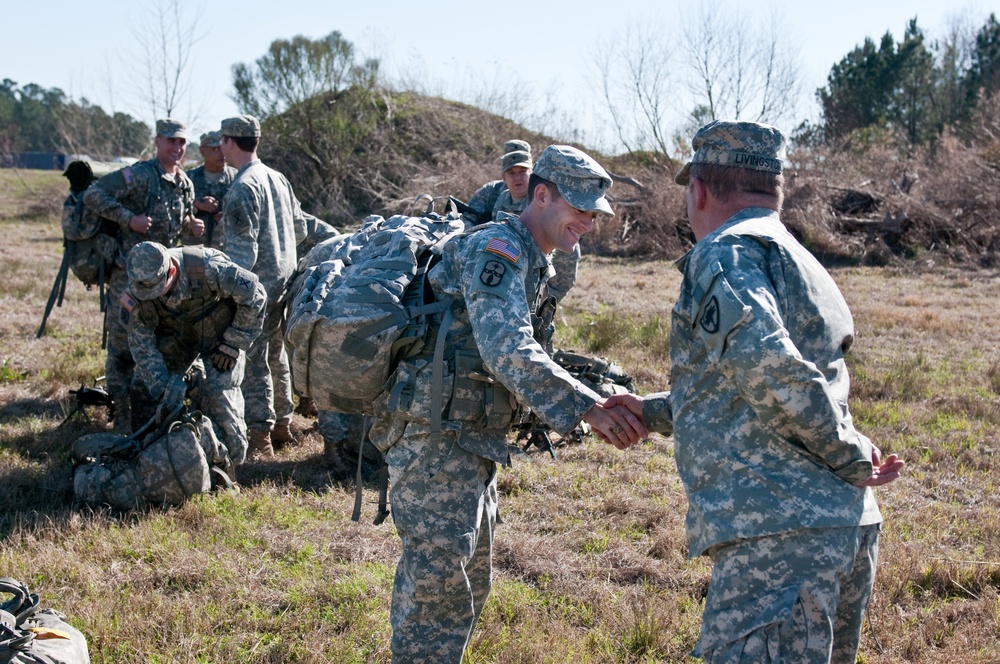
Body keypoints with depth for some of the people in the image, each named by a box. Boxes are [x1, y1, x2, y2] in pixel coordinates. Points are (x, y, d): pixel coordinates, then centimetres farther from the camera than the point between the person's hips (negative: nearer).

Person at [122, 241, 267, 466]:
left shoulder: (206, 269, -38)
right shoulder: (139, 288, -24)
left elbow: (254, 294, -25)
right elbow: (141, 344, -18)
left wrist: (233, 343, -19)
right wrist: (162, 386, -26)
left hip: (219, 332, -4)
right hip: (175, 335, 4)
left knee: (217, 393, -18)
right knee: (145, 385, -4)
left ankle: (230, 461, -2)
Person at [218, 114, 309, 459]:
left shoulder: (243, 187, -15)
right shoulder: (278, 178, 10)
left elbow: (241, 250, -19)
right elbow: (300, 230, 17)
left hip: (257, 286, -9)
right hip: (284, 280, 9)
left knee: (253, 360, -5)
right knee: (276, 355, 18)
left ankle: (259, 437, -5)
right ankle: (282, 424, 28)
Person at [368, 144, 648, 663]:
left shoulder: (533, 264, 17)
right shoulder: (496, 248, -15)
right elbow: (509, 353, -30)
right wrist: (589, 409, -37)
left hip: (471, 441, 11)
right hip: (436, 438, -11)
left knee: (470, 584, 19)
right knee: (438, 588, -9)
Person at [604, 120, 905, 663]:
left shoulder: (726, 253, -6)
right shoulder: (801, 265, 23)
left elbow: (766, 365, -23)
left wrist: (850, 457, -12)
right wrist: (654, 411, 34)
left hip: (778, 534, -10)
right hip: (848, 525, 10)